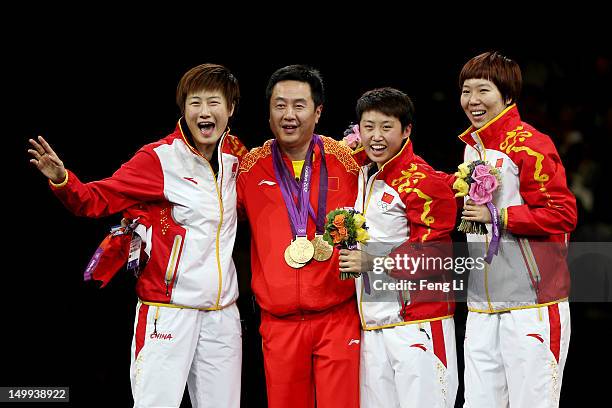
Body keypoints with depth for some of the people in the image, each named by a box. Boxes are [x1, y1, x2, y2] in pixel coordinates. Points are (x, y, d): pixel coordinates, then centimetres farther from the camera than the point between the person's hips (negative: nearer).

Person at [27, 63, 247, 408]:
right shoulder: (160, 158, -7)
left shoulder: (235, 158, 7)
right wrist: (62, 180, -28)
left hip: (222, 312, 5)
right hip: (168, 311, -5)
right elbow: (97, 199, -9)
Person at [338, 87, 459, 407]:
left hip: (417, 324, -8)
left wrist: (372, 261, -18)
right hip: (373, 326, 8)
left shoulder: (422, 182, -11)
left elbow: (432, 253, -15)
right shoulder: (365, 175, 15)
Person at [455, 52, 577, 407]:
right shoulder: (471, 147, 15)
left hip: (531, 304, -7)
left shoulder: (529, 145, -10)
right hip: (481, 308, 7)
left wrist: (497, 216, -16)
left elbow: (563, 214, -15)